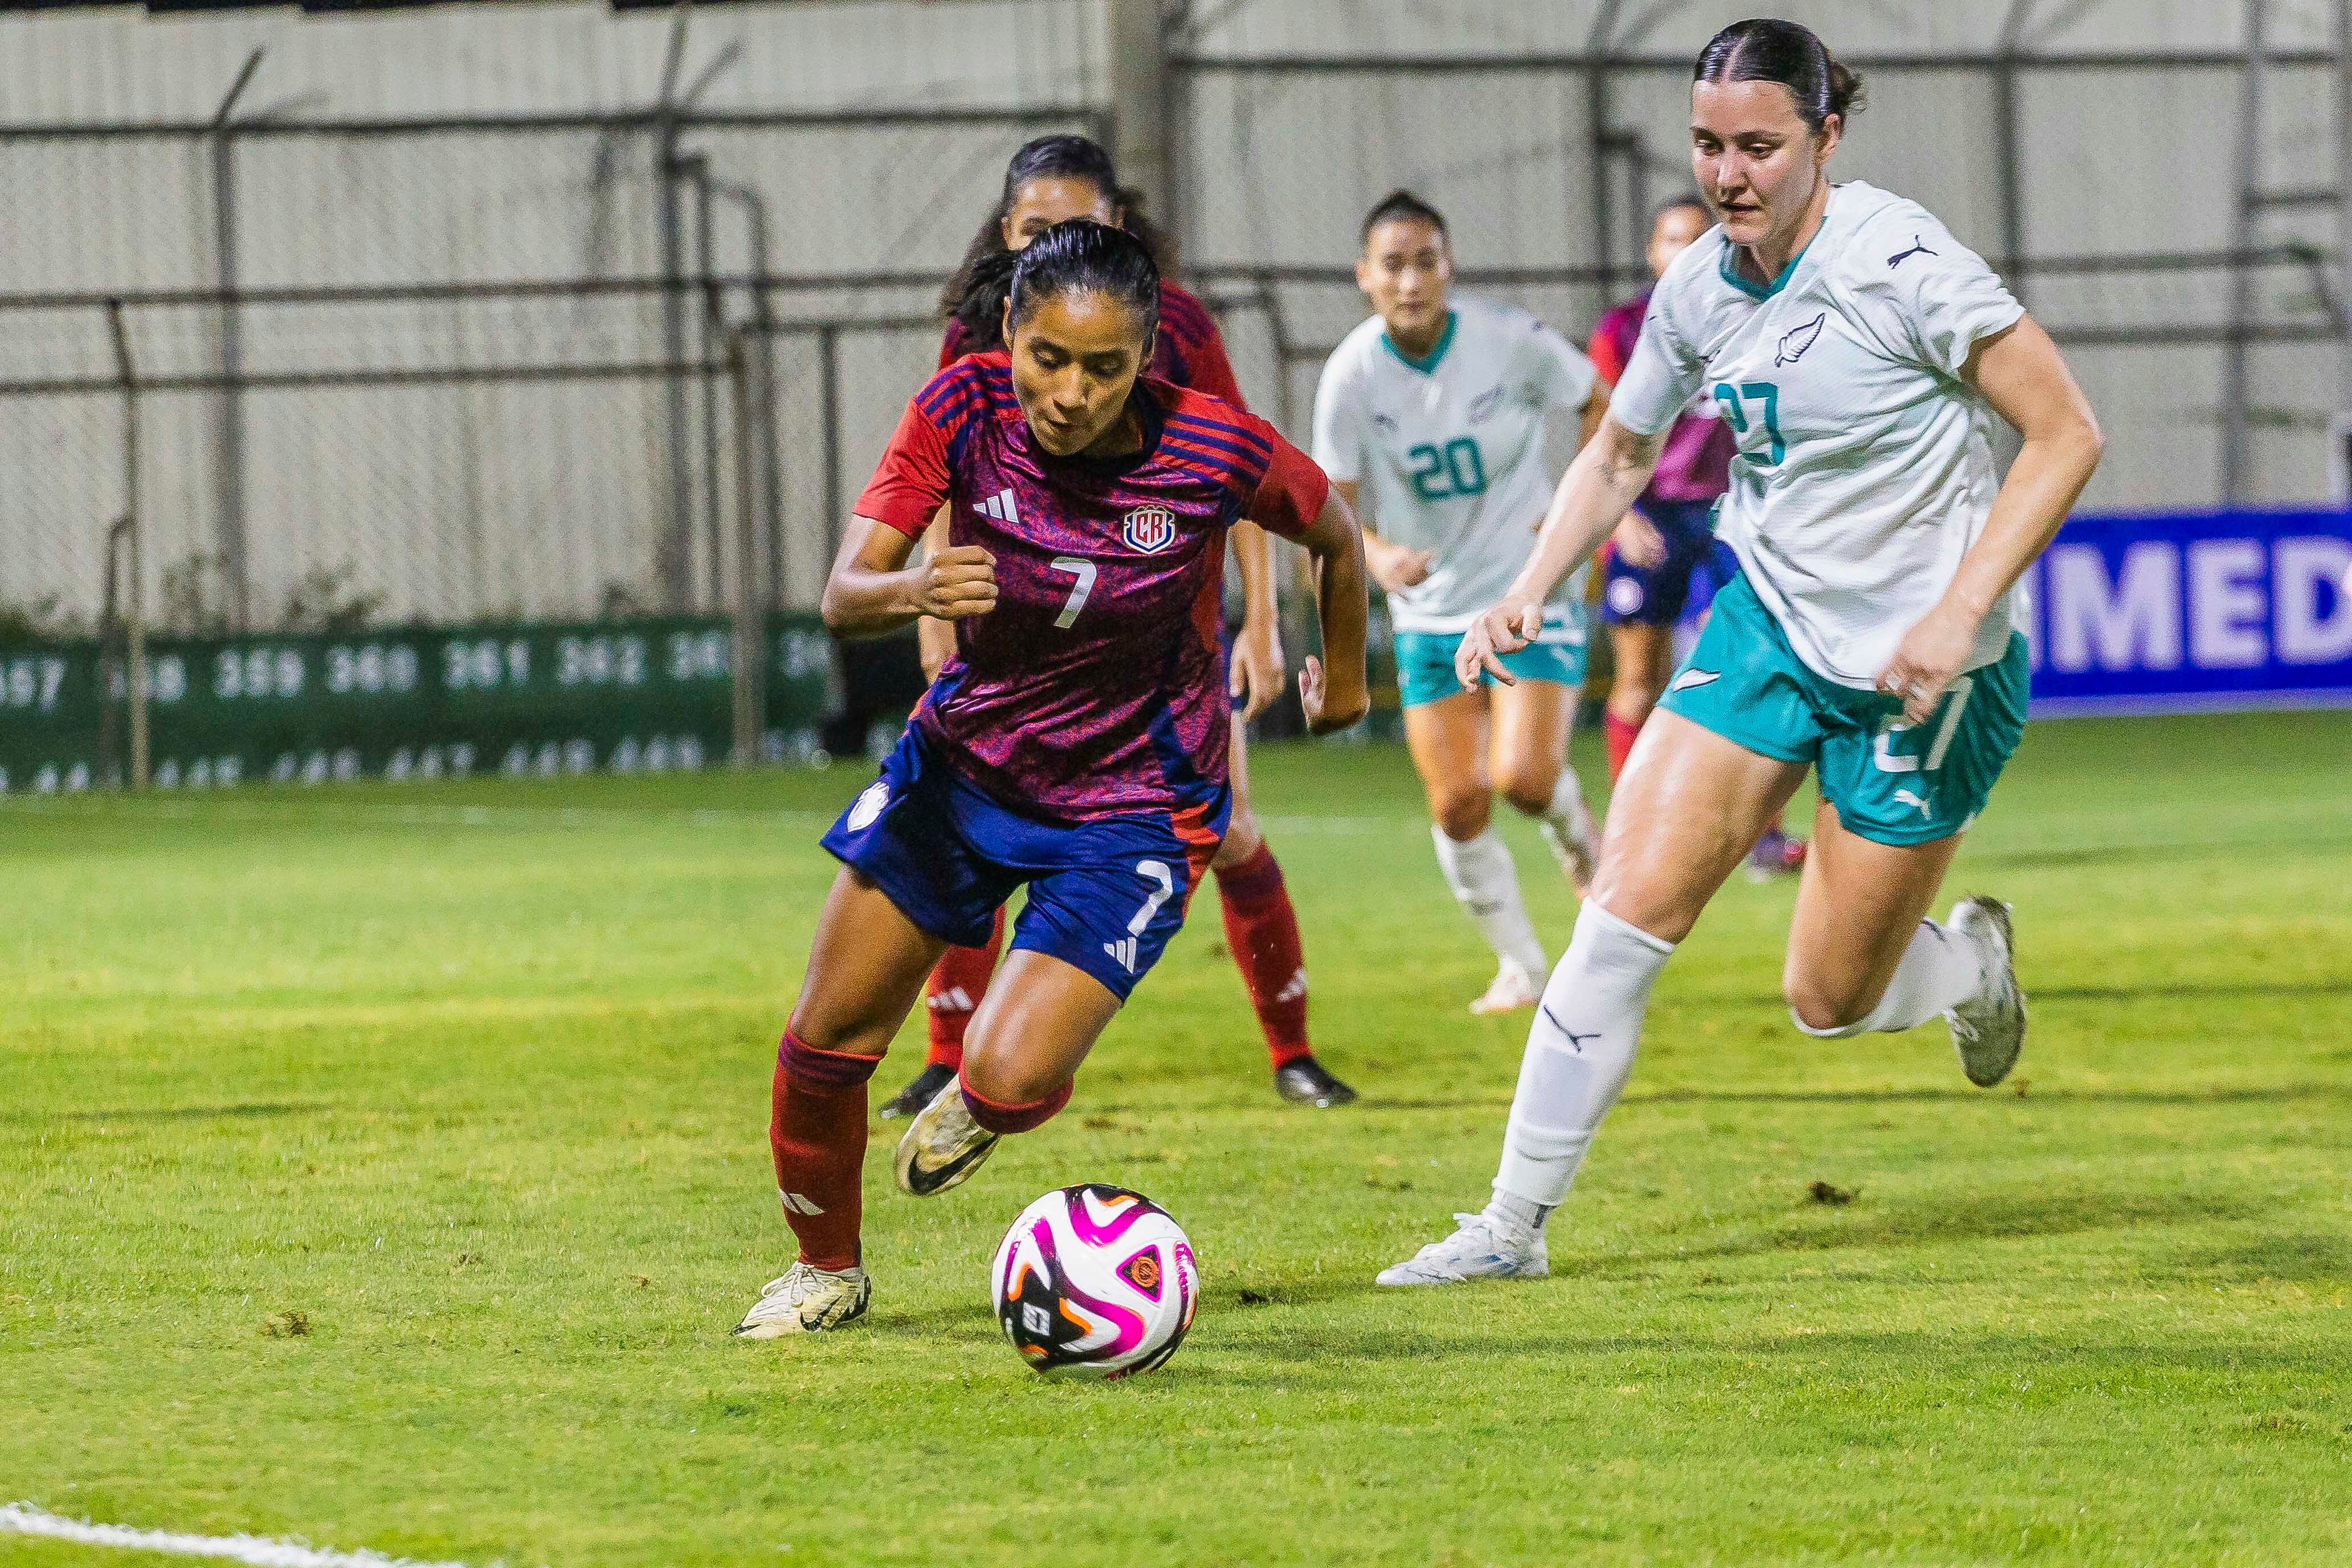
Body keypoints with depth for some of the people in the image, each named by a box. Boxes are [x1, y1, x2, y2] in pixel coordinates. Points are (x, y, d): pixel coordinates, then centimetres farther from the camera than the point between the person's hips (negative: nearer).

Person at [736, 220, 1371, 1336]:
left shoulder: (1214, 449, -23)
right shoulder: (964, 409, -18)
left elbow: (1333, 534, -1)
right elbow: (842, 597, -20)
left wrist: (1343, 675, 15)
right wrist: (914, 591, -42)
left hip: (1132, 808, -3)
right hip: (965, 761, 3)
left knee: (1007, 1081, -19)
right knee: (824, 1043, 1)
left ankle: (988, 1097, 21)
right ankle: (827, 1272, 29)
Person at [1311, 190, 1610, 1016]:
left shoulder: (1512, 340, -14)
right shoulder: (1351, 375, -12)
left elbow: (1603, 403, 3)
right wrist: (1378, 555, -29)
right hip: (1430, 611, 2)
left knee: (1523, 775, -19)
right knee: (1456, 806, -3)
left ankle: (1579, 843, 17)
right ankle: (1519, 964, 18)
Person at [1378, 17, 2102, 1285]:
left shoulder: (1902, 263, -21)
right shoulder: (1699, 287, -2)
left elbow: (2066, 436, -17)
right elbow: (1619, 455, 16)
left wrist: (1959, 612, -24)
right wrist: (1531, 589, 0)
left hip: (1921, 673, -5)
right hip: (1767, 623, 5)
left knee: (1830, 1003, 3)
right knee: (1628, 909, -10)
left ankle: (1975, 962, 39)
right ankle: (1512, 1227, -2)